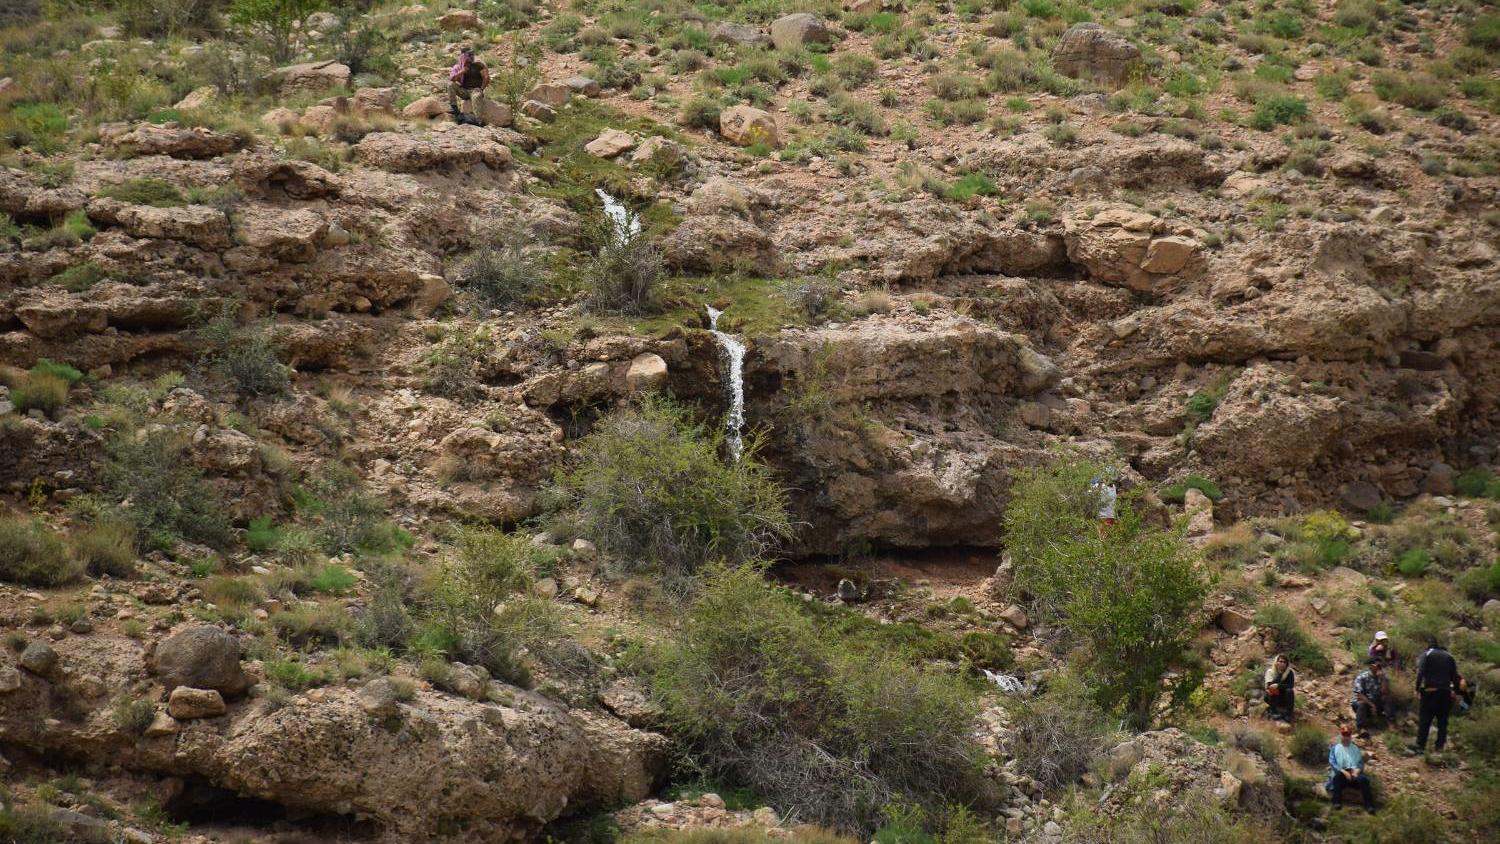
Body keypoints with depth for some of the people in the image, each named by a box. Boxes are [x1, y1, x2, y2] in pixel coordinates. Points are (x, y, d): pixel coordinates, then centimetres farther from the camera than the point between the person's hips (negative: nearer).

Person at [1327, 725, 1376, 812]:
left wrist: (1357, 771, -12)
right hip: (1341, 772, -2)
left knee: (1364, 779, -32)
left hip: (1354, 773, 2)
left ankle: (1369, 806, -37)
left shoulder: (1355, 748, 21)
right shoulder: (1335, 748, 13)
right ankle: (1337, 803, -40)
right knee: (1338, 776, -39)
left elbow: (1361, 762, 12)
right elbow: (1332, 763, 0)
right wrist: (1344, 772, -17)